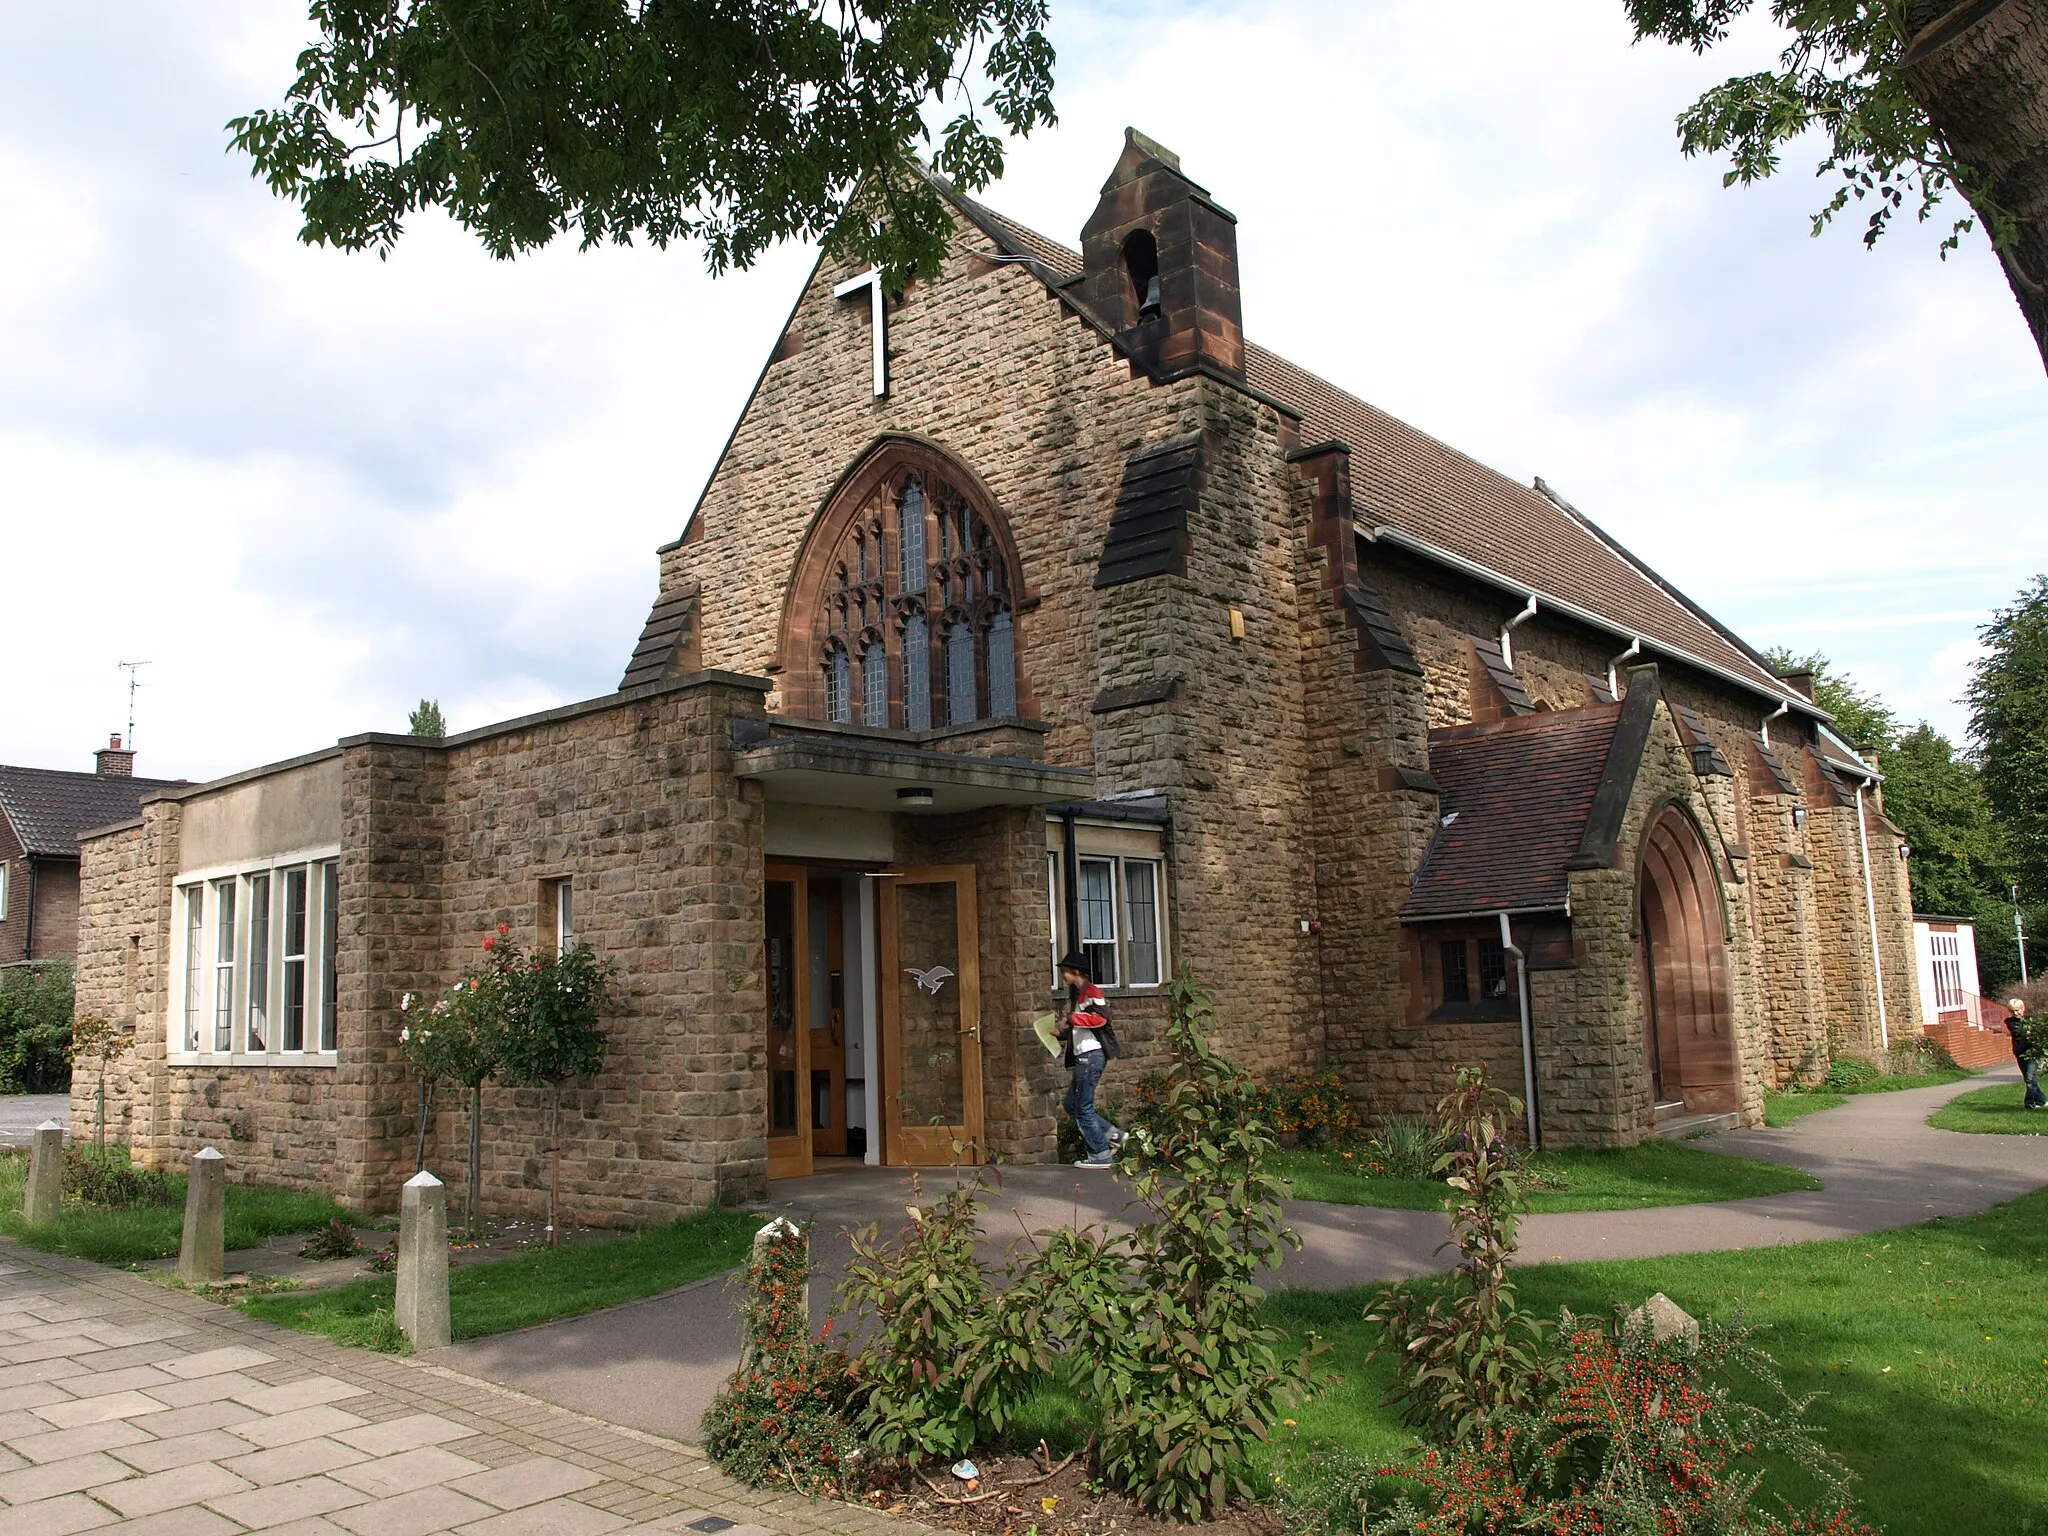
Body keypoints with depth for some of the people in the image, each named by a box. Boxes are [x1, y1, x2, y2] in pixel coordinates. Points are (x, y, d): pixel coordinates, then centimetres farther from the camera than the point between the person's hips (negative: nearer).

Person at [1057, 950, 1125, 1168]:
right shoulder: (1075, 995, 21)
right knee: (1072, 1104, 11)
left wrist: (1071, 1018, -22)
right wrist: (1061, 1033, 15)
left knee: (1083, 1108, -5)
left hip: (1091, 1054, -10)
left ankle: (1101, 1155, 3)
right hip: (1082, 1056, 10)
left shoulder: (1091, 992, -10)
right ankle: (1112, 1136, 15)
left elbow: (1100, 1017, -25)